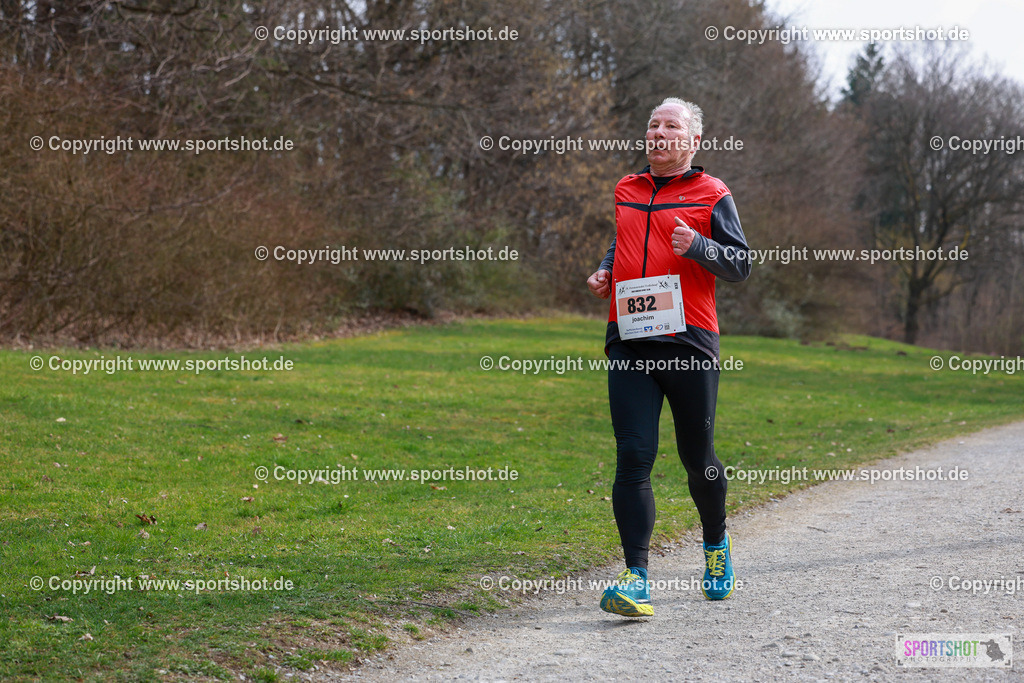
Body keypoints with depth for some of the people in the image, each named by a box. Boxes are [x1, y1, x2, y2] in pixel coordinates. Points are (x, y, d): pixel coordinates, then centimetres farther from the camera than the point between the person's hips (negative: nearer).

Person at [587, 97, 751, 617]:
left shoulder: (711, 195, 3)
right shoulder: (626, 191, 17)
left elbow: (741, 264, 0)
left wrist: (696, 246, -17)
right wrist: (606, 271, 13)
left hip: (689, 341, -3)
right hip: (629, 341, 3)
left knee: (697, 458, 8)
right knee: (633, 458, -9)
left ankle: (716, 545, 36)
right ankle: (636, 578, -12)